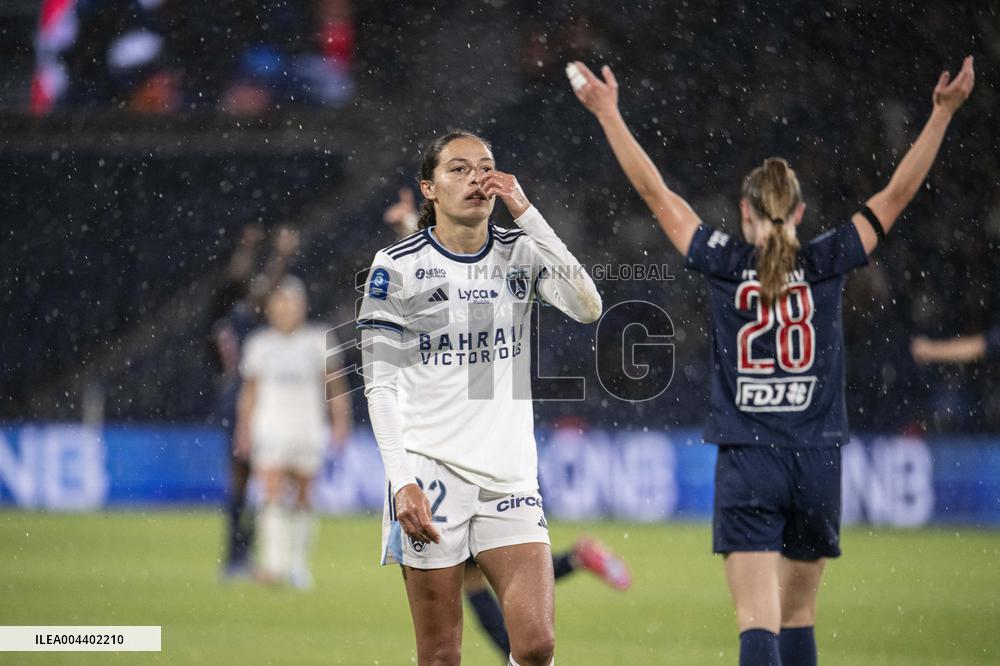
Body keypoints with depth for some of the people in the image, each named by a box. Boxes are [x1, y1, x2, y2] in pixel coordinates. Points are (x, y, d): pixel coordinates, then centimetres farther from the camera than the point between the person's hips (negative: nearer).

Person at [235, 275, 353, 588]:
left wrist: (341, 421, -2)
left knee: (303, 500, 7)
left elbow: (336, 386, 7)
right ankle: (273, 564, -19)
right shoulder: (260, 344, 5)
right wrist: (244, 428, 9)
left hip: (308, 430, 1)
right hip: (270, 430, -1)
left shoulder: (317, 341, 2)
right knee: (273, 496, -13)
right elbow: (249, 390, 12)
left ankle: (299, 563, 19)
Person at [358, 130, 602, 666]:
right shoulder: (397, 267, -1)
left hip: (510, 477, 3)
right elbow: (380, 386, -3)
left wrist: (526, 213, -11)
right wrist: (402, 481, -15)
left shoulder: (521, 253, 9)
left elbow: (587, 307, -9)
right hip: (431, 473, -3)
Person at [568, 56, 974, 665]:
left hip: (748, 466, -2)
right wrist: (942, 113, 6)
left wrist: (608, 113, 8)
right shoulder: (826, 265, -1)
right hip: (818, 462, 2)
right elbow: (897, 195, 3)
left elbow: (655, 192, 2)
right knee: (798, 614, 17)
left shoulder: (725, 264, -3)